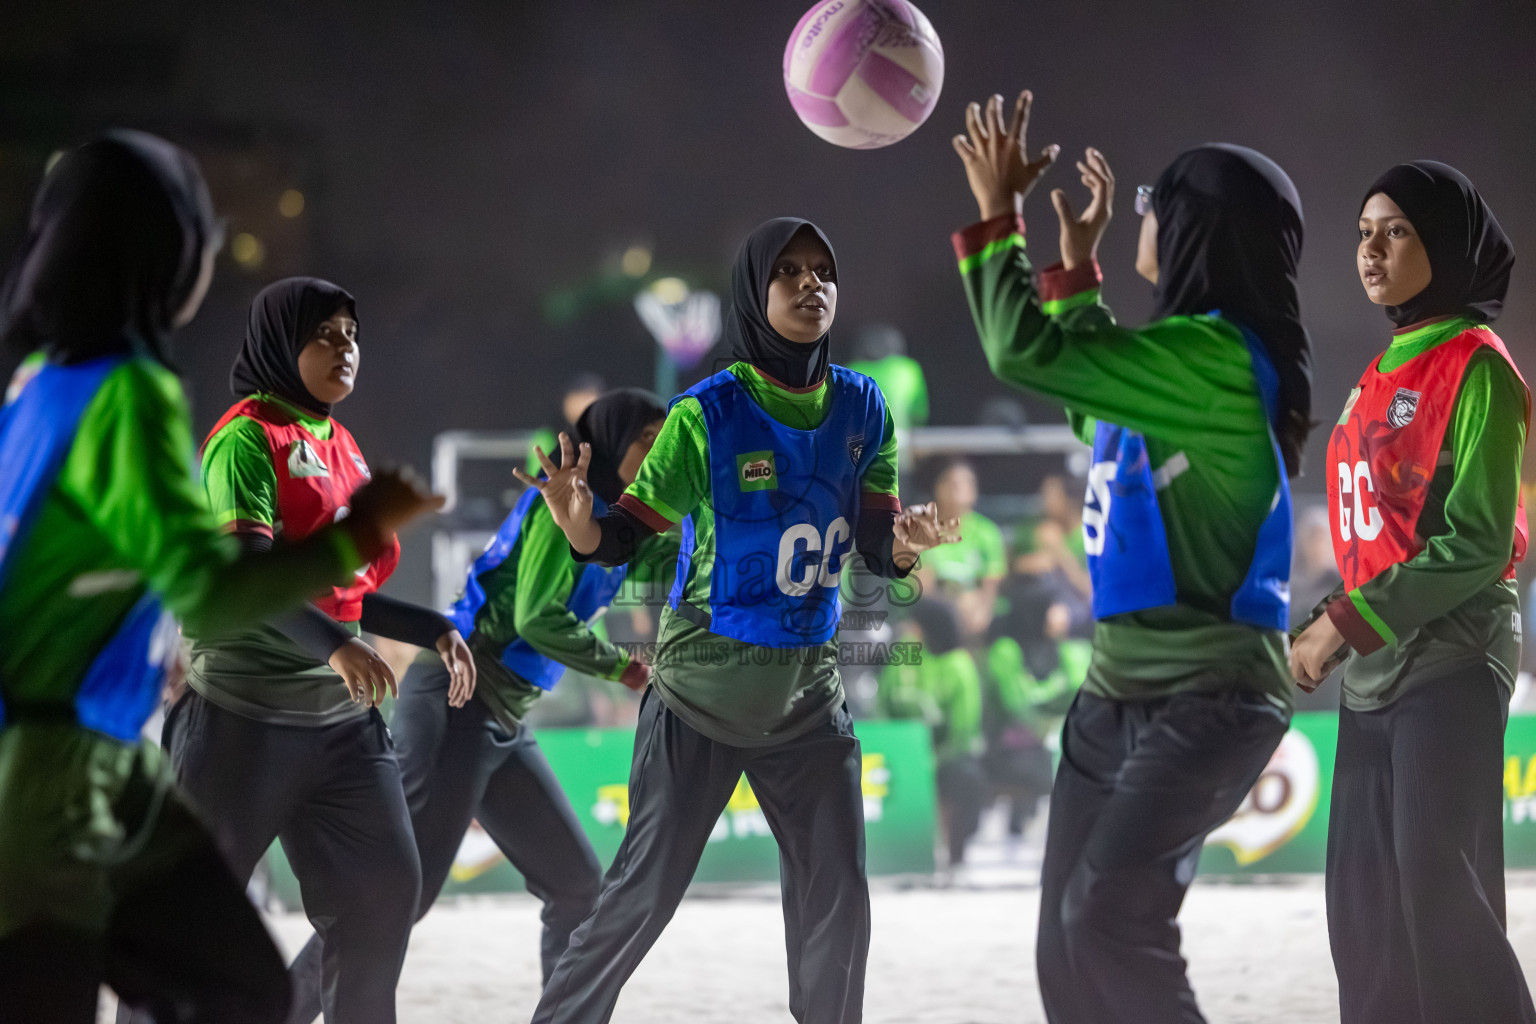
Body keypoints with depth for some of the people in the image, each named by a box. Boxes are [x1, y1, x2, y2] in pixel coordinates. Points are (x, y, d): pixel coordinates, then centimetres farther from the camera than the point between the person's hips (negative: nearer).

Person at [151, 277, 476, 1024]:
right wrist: (332, 645, -35)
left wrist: (431, 631, 12)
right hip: (246, 714, -8)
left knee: (386, 885, 4)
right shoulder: (248, 437, -10)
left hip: (341, 712, 8)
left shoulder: (339, 446, 15)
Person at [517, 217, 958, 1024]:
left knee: (836, 896, 5)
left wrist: (907, 542, -23)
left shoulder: (861, 408, -1)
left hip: (808, 683, 4)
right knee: (647, 890, -6)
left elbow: (876, 544, 1)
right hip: (704, 679, -4)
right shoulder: (710, 414, -14)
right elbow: (626, 534, -15)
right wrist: (580, 524, -37)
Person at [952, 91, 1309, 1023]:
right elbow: (1087, 385, 36)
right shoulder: (1190, 357, 14)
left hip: (1206, 701, -10)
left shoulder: (1216, 356, -16)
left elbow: (1030, 354, -19)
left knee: (1110, 918, -23)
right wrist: (1076, 264, 32)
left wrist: (996, 216, -7)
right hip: (1120, 692, 10)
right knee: (1068, 949, 6)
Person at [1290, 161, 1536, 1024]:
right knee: (1367, 905, 6)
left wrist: (1348, 624, -15)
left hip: (1449, 664, -8)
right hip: (1375, 671, 8)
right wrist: (1323, 628, 6)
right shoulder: (1385, 373, 15)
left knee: (1439, 895, -10)